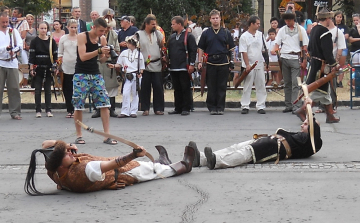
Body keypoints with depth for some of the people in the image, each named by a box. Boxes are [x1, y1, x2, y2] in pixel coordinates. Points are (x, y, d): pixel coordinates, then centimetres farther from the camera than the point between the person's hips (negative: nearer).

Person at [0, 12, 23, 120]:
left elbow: (20, 44, 4)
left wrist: (14, 50, -16)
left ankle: (15, 112, 6)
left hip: (12, 62, 2)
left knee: (14, 88, 1)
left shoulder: (14, 31, 12)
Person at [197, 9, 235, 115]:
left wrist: (232, 61, 3)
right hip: (210, 63, 0)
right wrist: (200, 62, 2)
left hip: (223, 63, 0)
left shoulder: (226, 33, 8)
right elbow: (201, 49, 10)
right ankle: (212, 107, 10)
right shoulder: (206, 33, 8)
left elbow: (231, 48, 11)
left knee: (222, 86, 2)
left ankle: (220, 107, 8)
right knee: (211, 86, 2)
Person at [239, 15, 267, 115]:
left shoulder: (260, 35, 8)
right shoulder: (244, 36, -6)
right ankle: (245, 106, 7)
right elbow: (244, 52, -9)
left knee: (261, 86, 4)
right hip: (249, 65, -4)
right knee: (247, 87, 2)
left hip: (259, 65, 4)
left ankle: (260, 106, 9)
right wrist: (247, 65, -16)